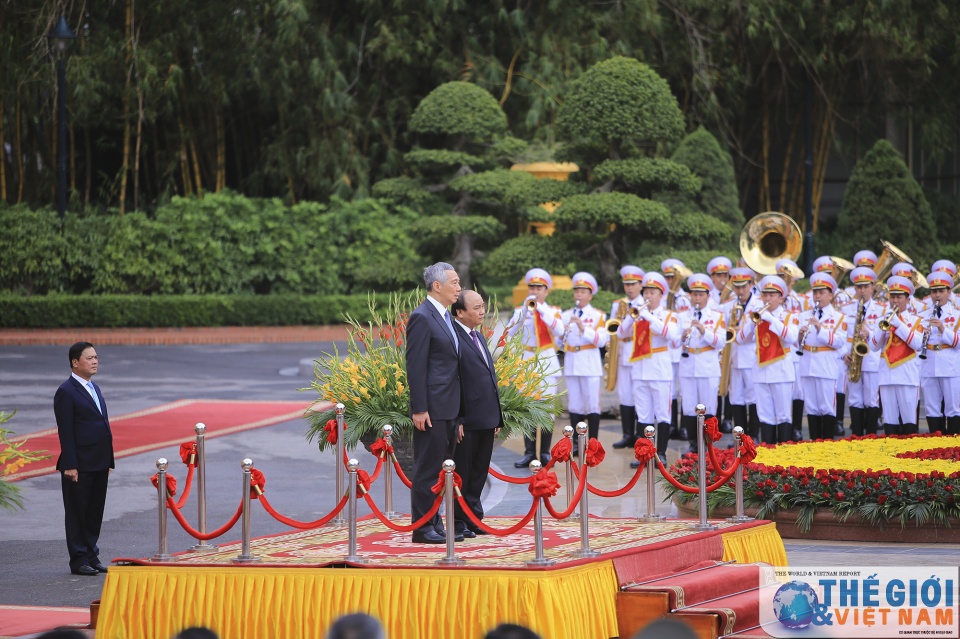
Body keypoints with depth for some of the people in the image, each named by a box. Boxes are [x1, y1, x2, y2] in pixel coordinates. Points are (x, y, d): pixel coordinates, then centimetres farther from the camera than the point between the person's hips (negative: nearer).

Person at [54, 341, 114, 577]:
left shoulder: (94, 389, 16)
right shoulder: (66, 392, -10)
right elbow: (65, 431, -14)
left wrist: (108, 460, 15)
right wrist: (70, 466, -18)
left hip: (99, 465, 8)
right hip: (79, 465, -8)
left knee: (95, 512, 11)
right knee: (77, 512, 1)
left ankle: (91, 555, 19)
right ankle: (79, 560, 5)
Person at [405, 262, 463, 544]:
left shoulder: (445, 317, 16)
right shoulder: (422, 318, -13)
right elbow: (415, 367, -16)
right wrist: (419, 409, -19)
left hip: (448, 408, 9)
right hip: (432, 408, -9)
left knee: (441, 468, 13)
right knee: (427, 468, -4)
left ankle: (435, 524, 19)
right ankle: (423, 528, 0)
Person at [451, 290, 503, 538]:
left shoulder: (479, 337, 18)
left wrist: (497, 416, 18)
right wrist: (457, 420, -20)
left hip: (486, 419, 9)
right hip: (467, 421, -9)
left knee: (479, 473, 13)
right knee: (461, 473, 1)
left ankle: (473, 519, 21)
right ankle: (459, 521, 7)